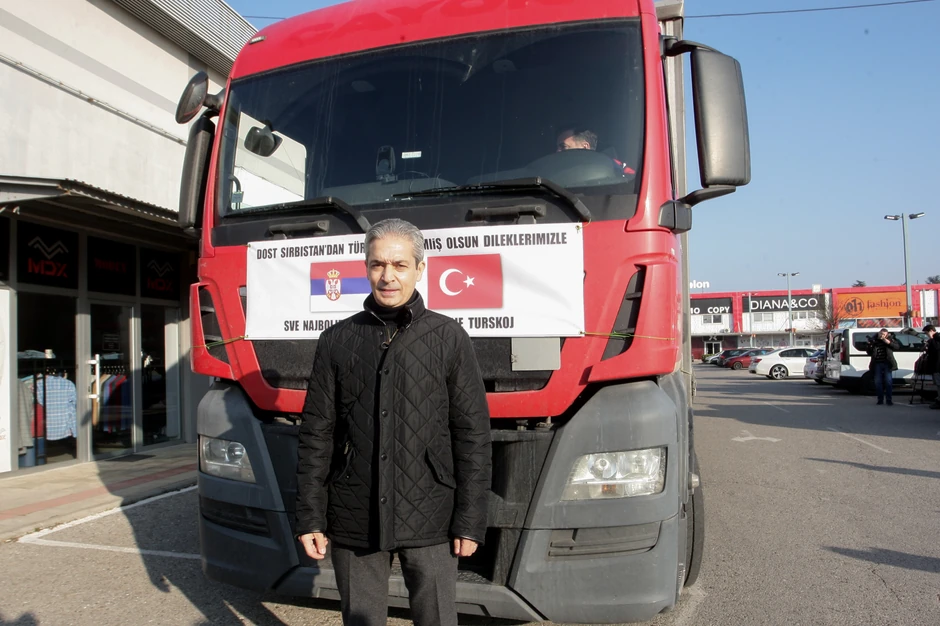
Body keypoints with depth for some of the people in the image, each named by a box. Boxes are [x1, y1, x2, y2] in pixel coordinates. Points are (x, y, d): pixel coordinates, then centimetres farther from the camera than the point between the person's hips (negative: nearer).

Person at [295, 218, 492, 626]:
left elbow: (472, 435, -2)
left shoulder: (448, 338, -1)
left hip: (429, 521, -1)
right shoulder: (337, 341, 4)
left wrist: (470, 520, -5)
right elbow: (316, 435, 5)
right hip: (353, 523, 2)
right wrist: (310, 518, 2)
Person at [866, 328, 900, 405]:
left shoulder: (890, 339, 4)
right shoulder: (873, 340, 6)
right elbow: (869, 353, 9)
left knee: (888, 382, -1)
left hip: (887, 364, -2)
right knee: (878, 382, 4)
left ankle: (889, 400, 5)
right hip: (877, 364, 2)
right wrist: (869, 346, -10)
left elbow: (898, 347, -9)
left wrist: (888, 342, -19)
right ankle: (880, 400, 12)